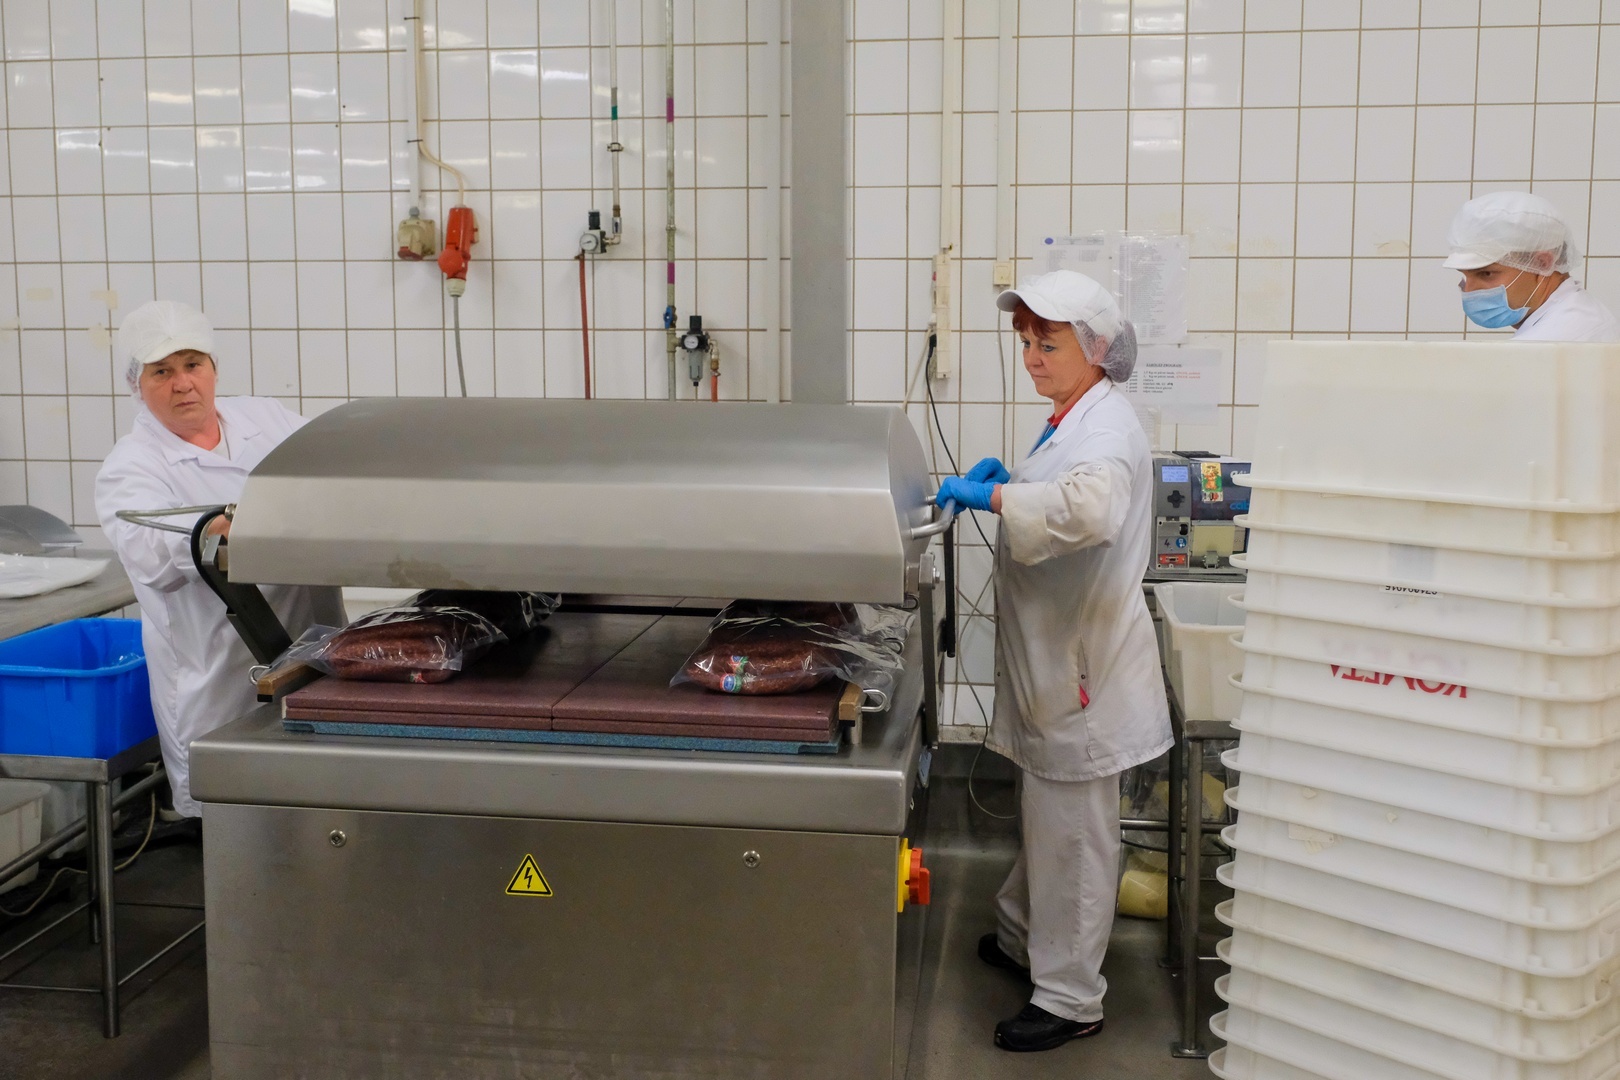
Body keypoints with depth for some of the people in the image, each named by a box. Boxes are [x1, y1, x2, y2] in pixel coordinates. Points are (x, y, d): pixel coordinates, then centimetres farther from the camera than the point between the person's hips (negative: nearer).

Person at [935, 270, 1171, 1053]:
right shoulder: (1073, 420, 12)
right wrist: (1008, 482, 9)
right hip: (1050, 664, 10)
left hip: (1082, 668, -10)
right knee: (1046, 818, 24)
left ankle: (1070, 999, 18)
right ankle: (1022, 938, 42)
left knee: (1071, 834, 3)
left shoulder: (1106, 429, -20)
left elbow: (1091, 507, -42)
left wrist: (990, 495, -33)